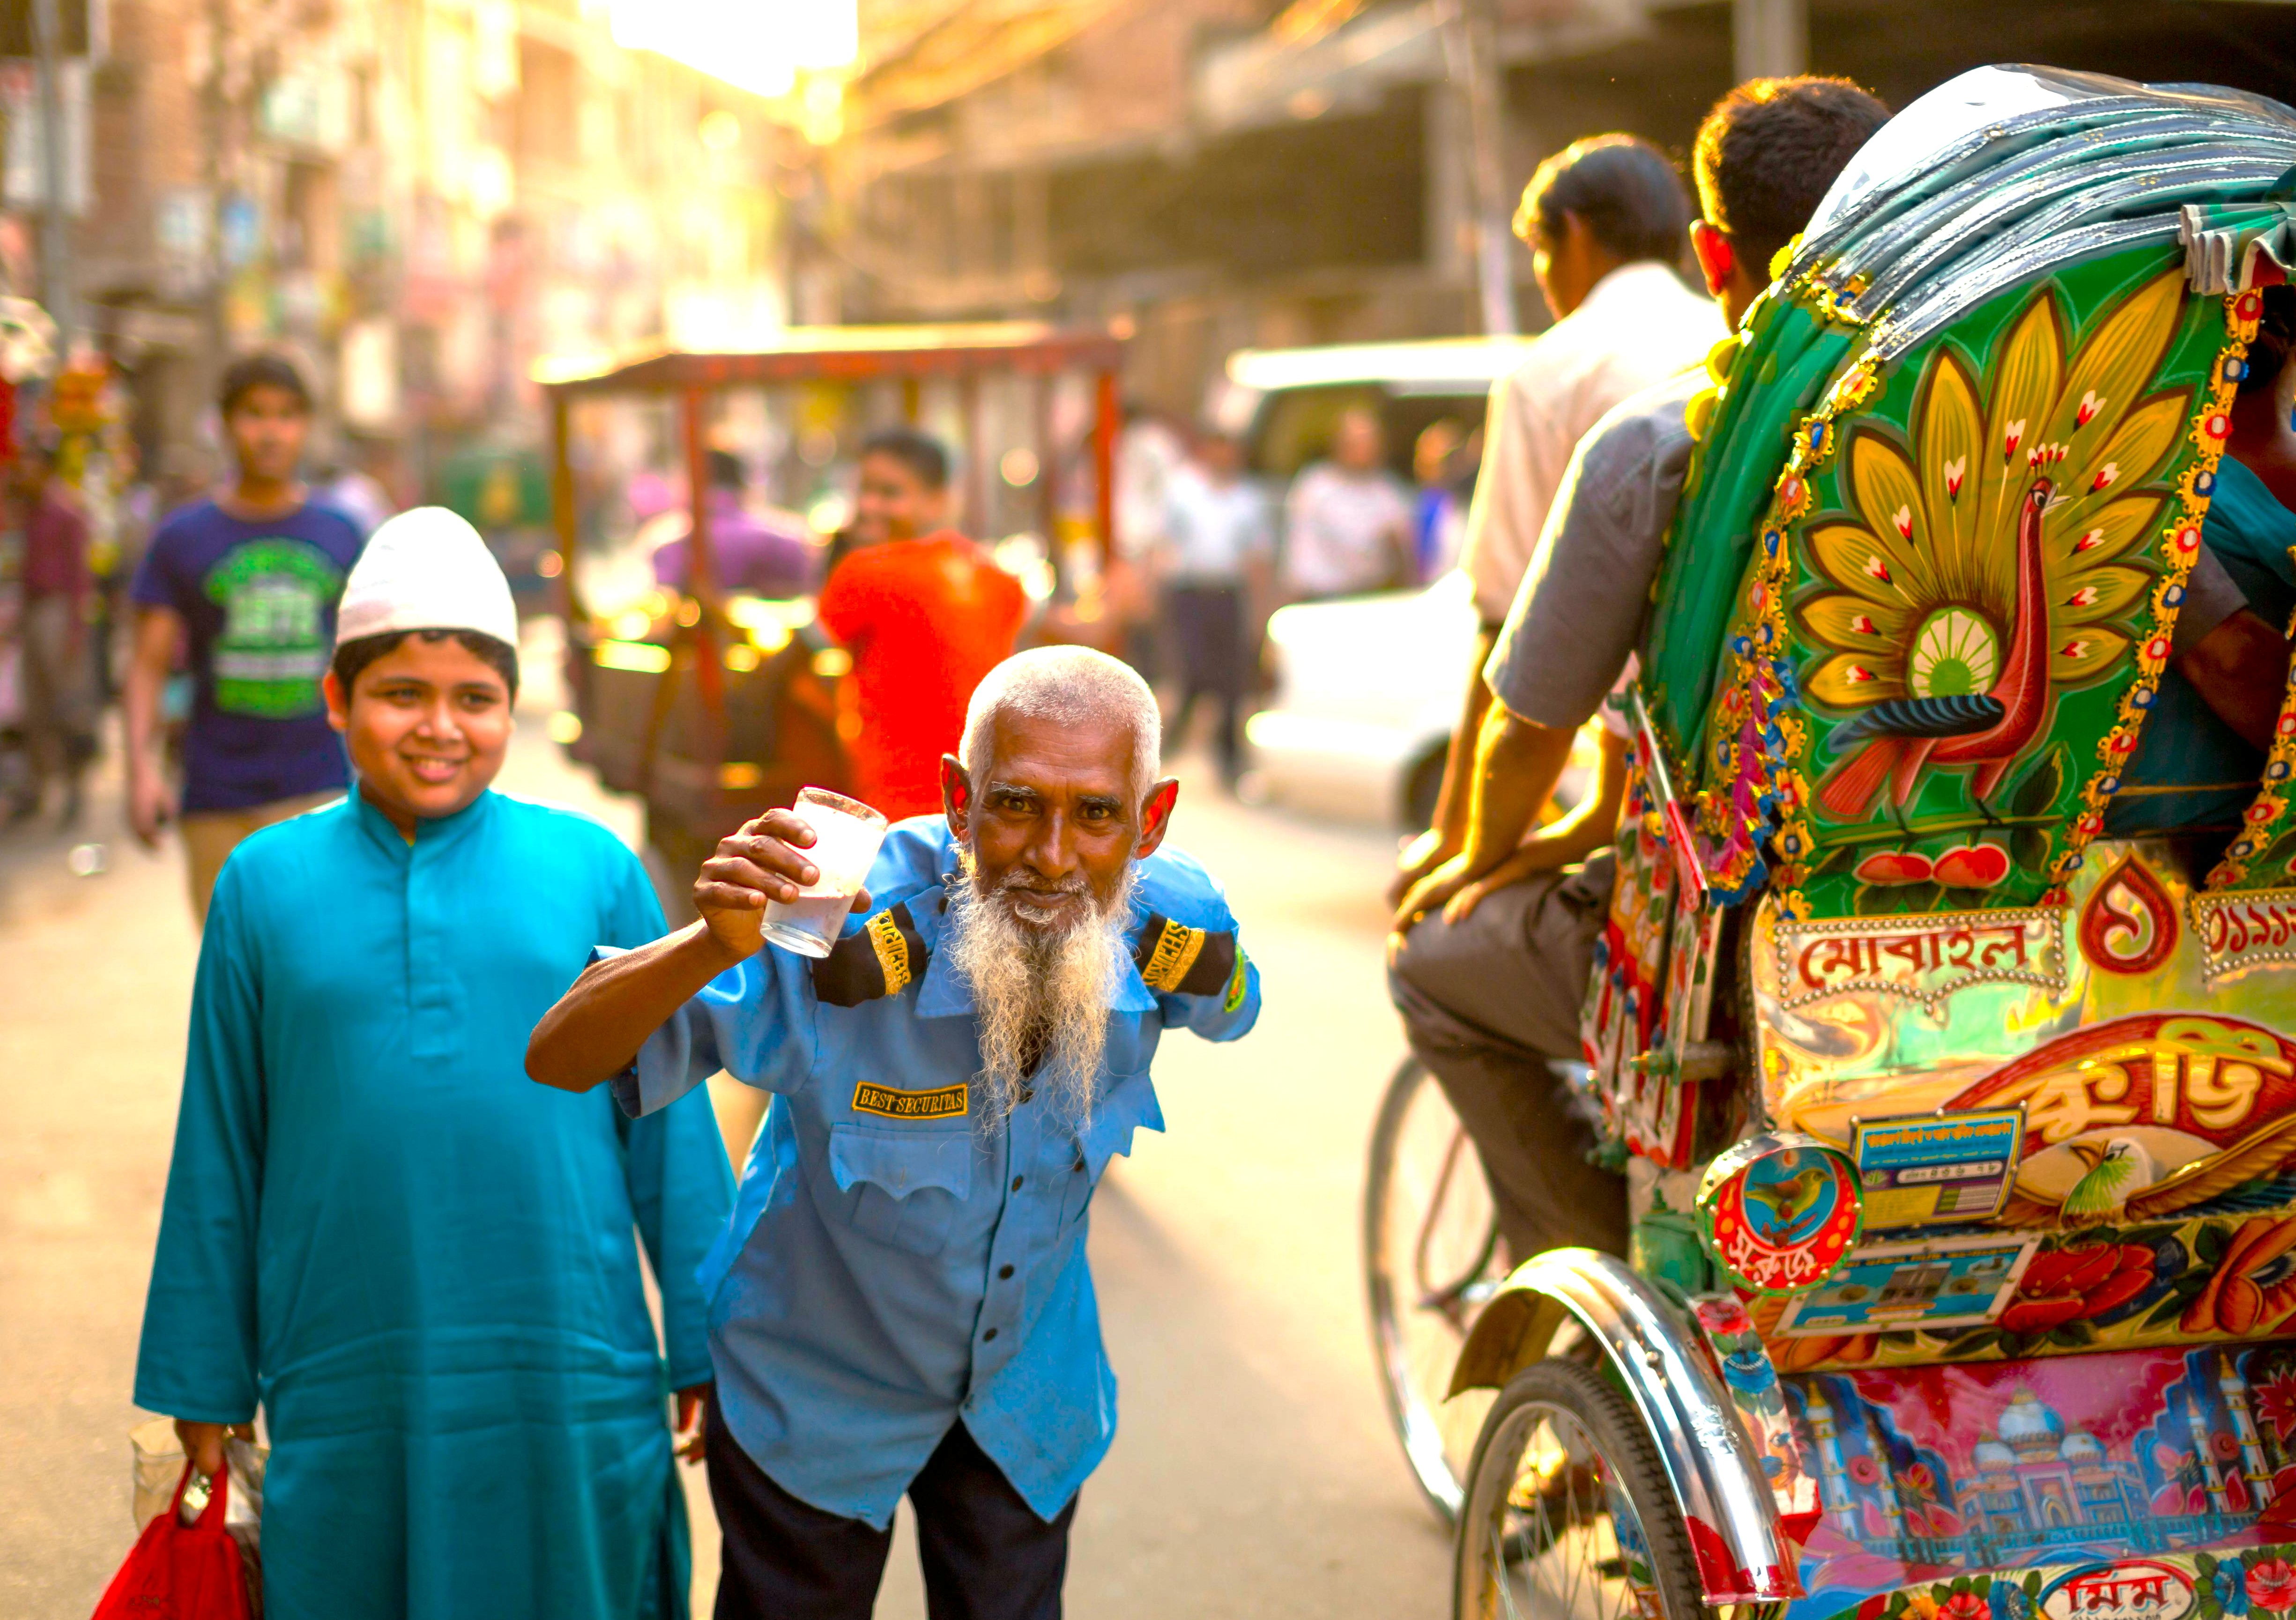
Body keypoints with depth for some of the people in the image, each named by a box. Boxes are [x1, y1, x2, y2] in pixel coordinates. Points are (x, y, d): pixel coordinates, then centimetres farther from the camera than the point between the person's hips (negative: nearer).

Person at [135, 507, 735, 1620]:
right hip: (346, 1392, 1)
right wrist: (206, 1389, 9)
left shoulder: (593, 870, 2)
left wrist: (709, 1350, 5)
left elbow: (670, 1125, 5)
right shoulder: (265, 886, 4)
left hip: (571, 1384, 0)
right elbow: (219, 1155, 8)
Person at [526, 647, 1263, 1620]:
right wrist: (713, 946, -54)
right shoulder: (847, 939, -37)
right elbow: (558, 1063, -37)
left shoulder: (1174, 929, -24)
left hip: (1027, 1392, 3)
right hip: (819, 1393, -3)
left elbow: (1226, 1005, 3)